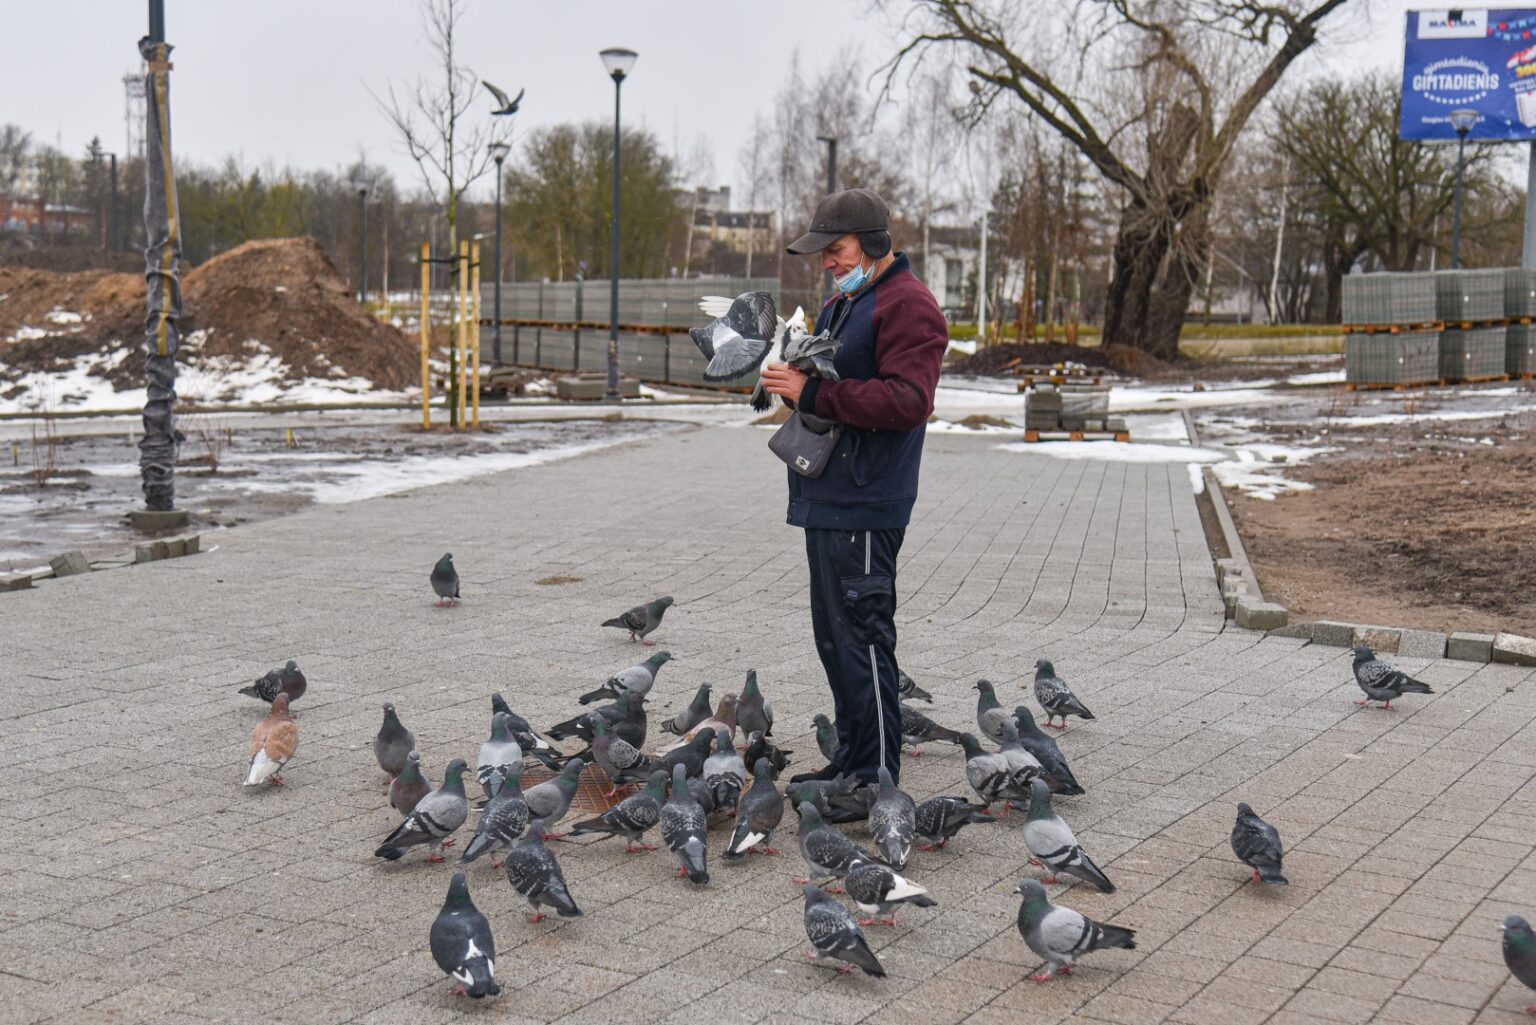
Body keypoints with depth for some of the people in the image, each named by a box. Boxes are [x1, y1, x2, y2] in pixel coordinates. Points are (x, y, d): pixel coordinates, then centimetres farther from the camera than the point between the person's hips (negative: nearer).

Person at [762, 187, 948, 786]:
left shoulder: (906, 306, -12)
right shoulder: (843, 303, 21)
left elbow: (907, 400, -23)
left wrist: (813, 393, -23)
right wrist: (791, 381, 5)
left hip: (863, 506, -10)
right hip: (825, 498, 10)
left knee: (861, 636, -8)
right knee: (834, 636, 15)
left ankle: (876, 777, -1)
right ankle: (851, 762, 24)